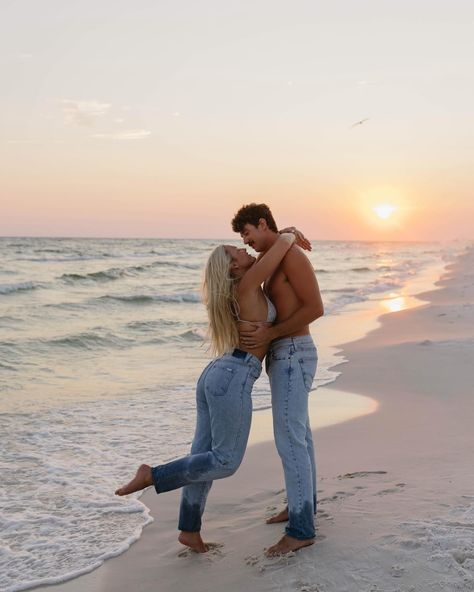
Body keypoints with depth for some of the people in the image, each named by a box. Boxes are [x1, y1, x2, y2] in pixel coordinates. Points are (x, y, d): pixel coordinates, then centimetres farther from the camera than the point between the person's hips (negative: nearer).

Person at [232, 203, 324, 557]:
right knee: (297, 432, 19)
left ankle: (301, 529, -6)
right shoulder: (273, 262, 17)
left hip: (292, 357, -11)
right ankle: (304, 502, 34)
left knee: (289, 440, -11)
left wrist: (268, 335, -22)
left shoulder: (293, 255, -16)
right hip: (286, 356, 11)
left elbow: (316, 308, -22)